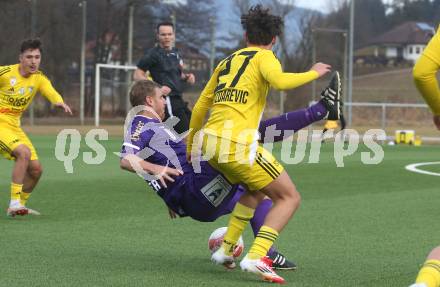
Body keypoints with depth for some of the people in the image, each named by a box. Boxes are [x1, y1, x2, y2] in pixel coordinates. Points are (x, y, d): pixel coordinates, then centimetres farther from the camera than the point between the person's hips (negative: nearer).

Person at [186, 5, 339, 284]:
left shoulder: (227, 61, 23)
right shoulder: (264, 57, 4)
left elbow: (200, 107, 25)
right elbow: (280, 81, -19)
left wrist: (190, 148, 34)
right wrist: (313, 73, -3)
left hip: (208, 142, 8)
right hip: (238, 143, -8)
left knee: (256, 190, 30)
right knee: (290, 198, 2)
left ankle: (225, 250, 22)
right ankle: (256, 257, -16)